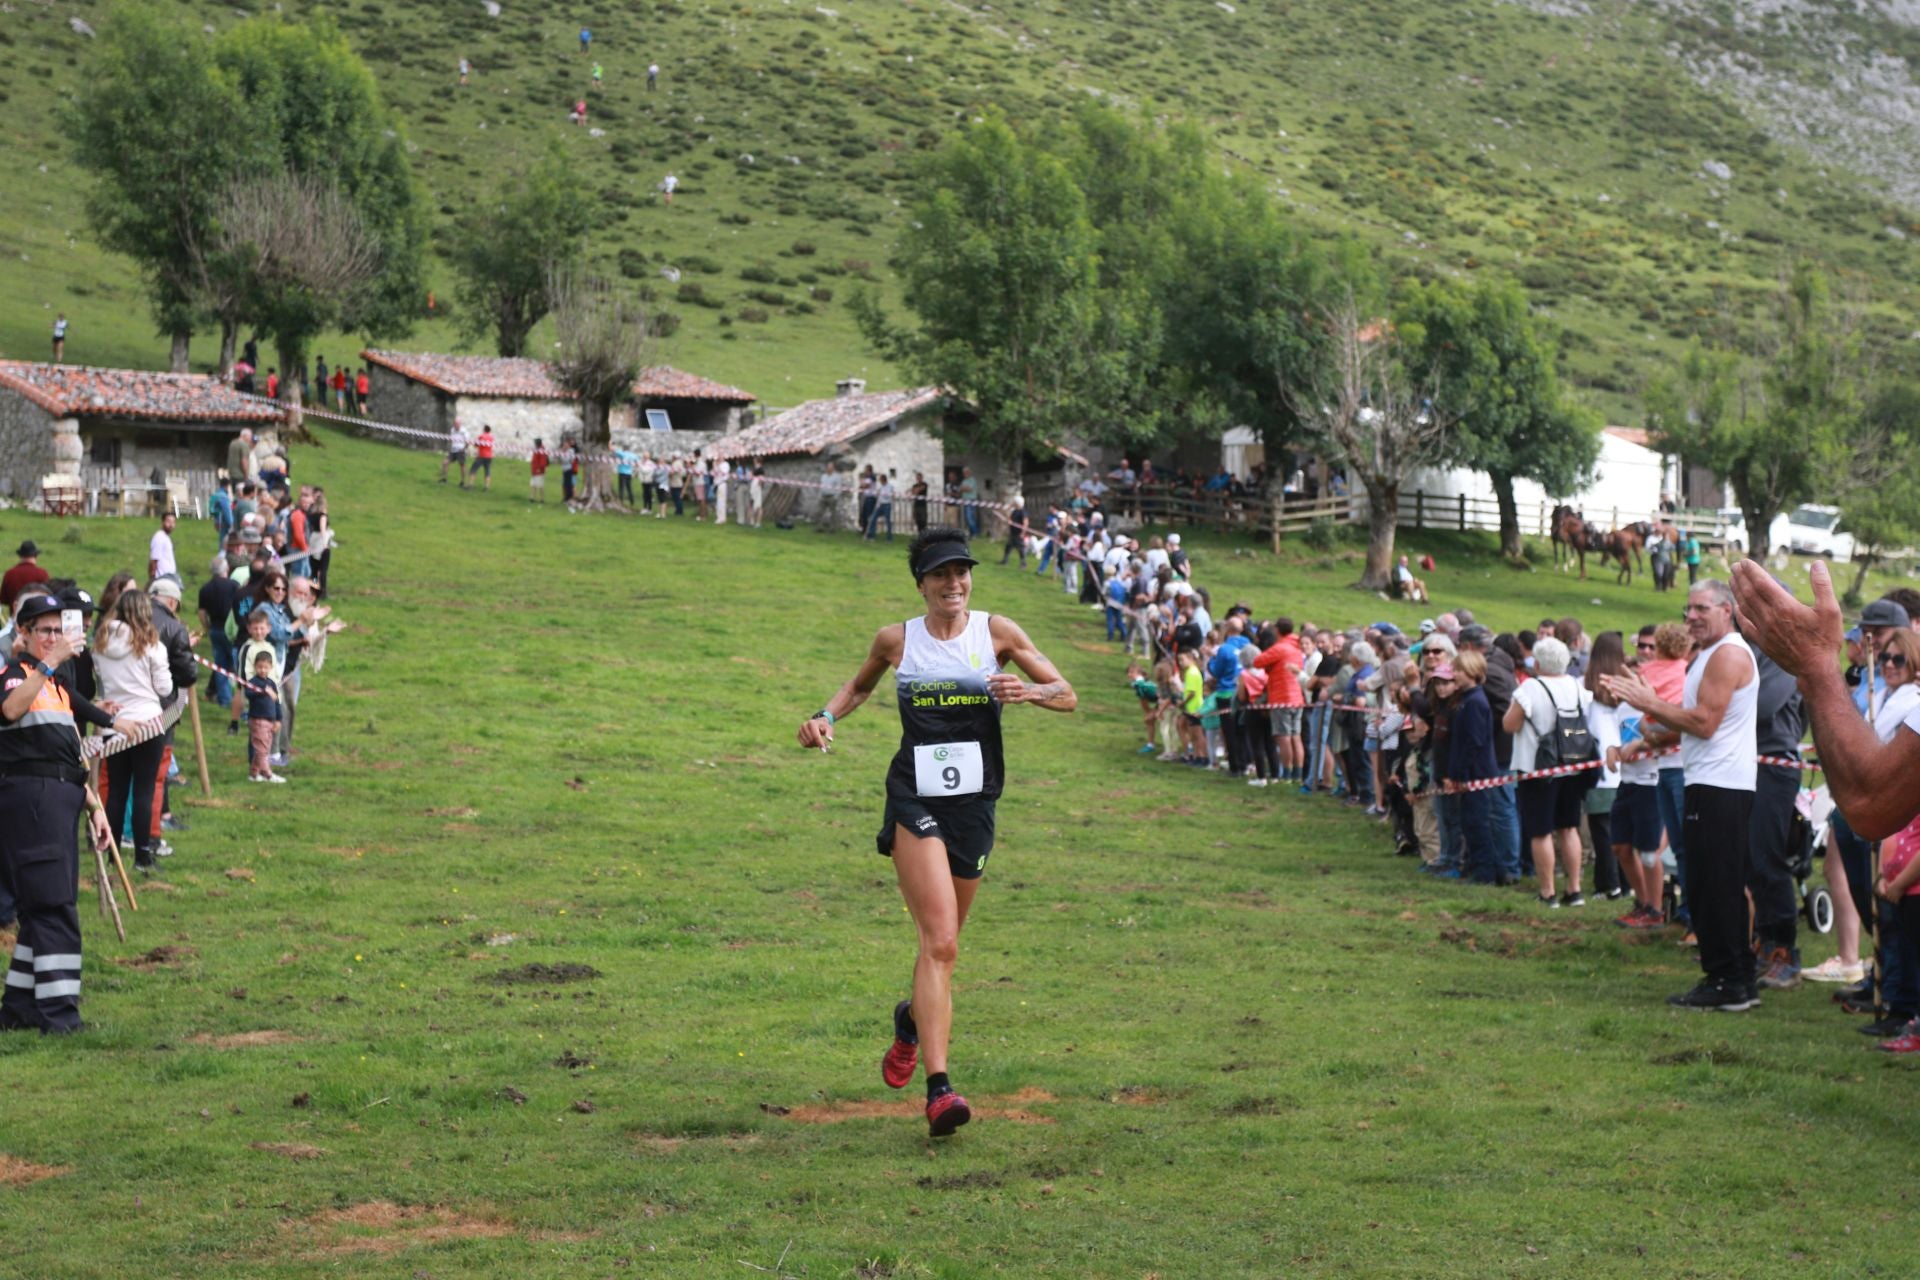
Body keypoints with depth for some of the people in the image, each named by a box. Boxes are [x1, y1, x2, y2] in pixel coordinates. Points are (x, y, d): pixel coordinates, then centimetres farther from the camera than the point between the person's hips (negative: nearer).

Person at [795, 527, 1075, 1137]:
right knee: (940, 940, -18)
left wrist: (1029, 691, -18)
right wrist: (827, 715, 6)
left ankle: (912, 1019, 49)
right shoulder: (896, 640, 4)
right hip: (915, 800, -2)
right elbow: (859, 685, 25)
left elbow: (1067, 696, 3)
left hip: (975, 802, 2)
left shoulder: (996, 631, 3)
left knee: (942, 943, 15)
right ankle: (938, 1087, -22)